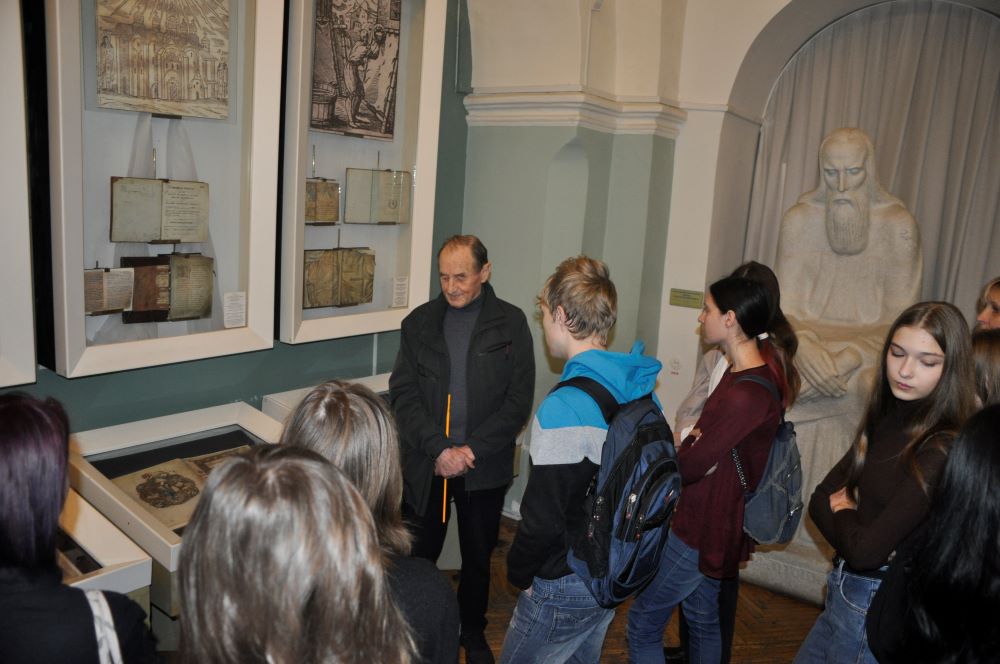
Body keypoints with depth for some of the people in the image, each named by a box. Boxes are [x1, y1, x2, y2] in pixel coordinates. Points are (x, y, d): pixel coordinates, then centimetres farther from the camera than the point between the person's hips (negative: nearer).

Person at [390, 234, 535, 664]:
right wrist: (440, 450, -15)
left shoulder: (511, 323, -4)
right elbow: (403, 395, -4)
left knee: (478, 558, 16)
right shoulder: (419, 322, 0)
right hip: (425, 466, 1)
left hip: (485, 468, 0)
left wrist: (471, 450, -14)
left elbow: (518, 401, -6)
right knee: (418, 556, 9)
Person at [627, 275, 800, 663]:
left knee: (642, 623, 3)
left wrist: (685, 447, -1)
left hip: (704, 529, -9)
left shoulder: (746, 393, -29)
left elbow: (690, 466, -22)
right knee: (702, 617, 24)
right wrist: (694, 443, -11)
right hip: (712, 522, 9)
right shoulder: (748, 371, 2)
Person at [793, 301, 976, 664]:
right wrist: (851, 521, -16)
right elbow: (819, 499, 3)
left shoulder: (944, 451, -23)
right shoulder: (884, 421, 1)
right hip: (843, 590, 7)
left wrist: (842, 511, -6)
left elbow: (866, 550, -25)